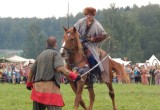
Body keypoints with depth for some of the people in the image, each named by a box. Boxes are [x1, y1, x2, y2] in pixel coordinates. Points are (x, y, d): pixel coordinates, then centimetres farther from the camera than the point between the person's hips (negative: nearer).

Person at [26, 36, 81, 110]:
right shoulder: (55, 53, 0)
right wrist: (72, 75, -19)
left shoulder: (41, 55, 21)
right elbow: (60, 68, -18)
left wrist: (29, 83, 40)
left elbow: (31, 70, 27)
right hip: (50, 85, -7)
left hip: (37, 86, 8)